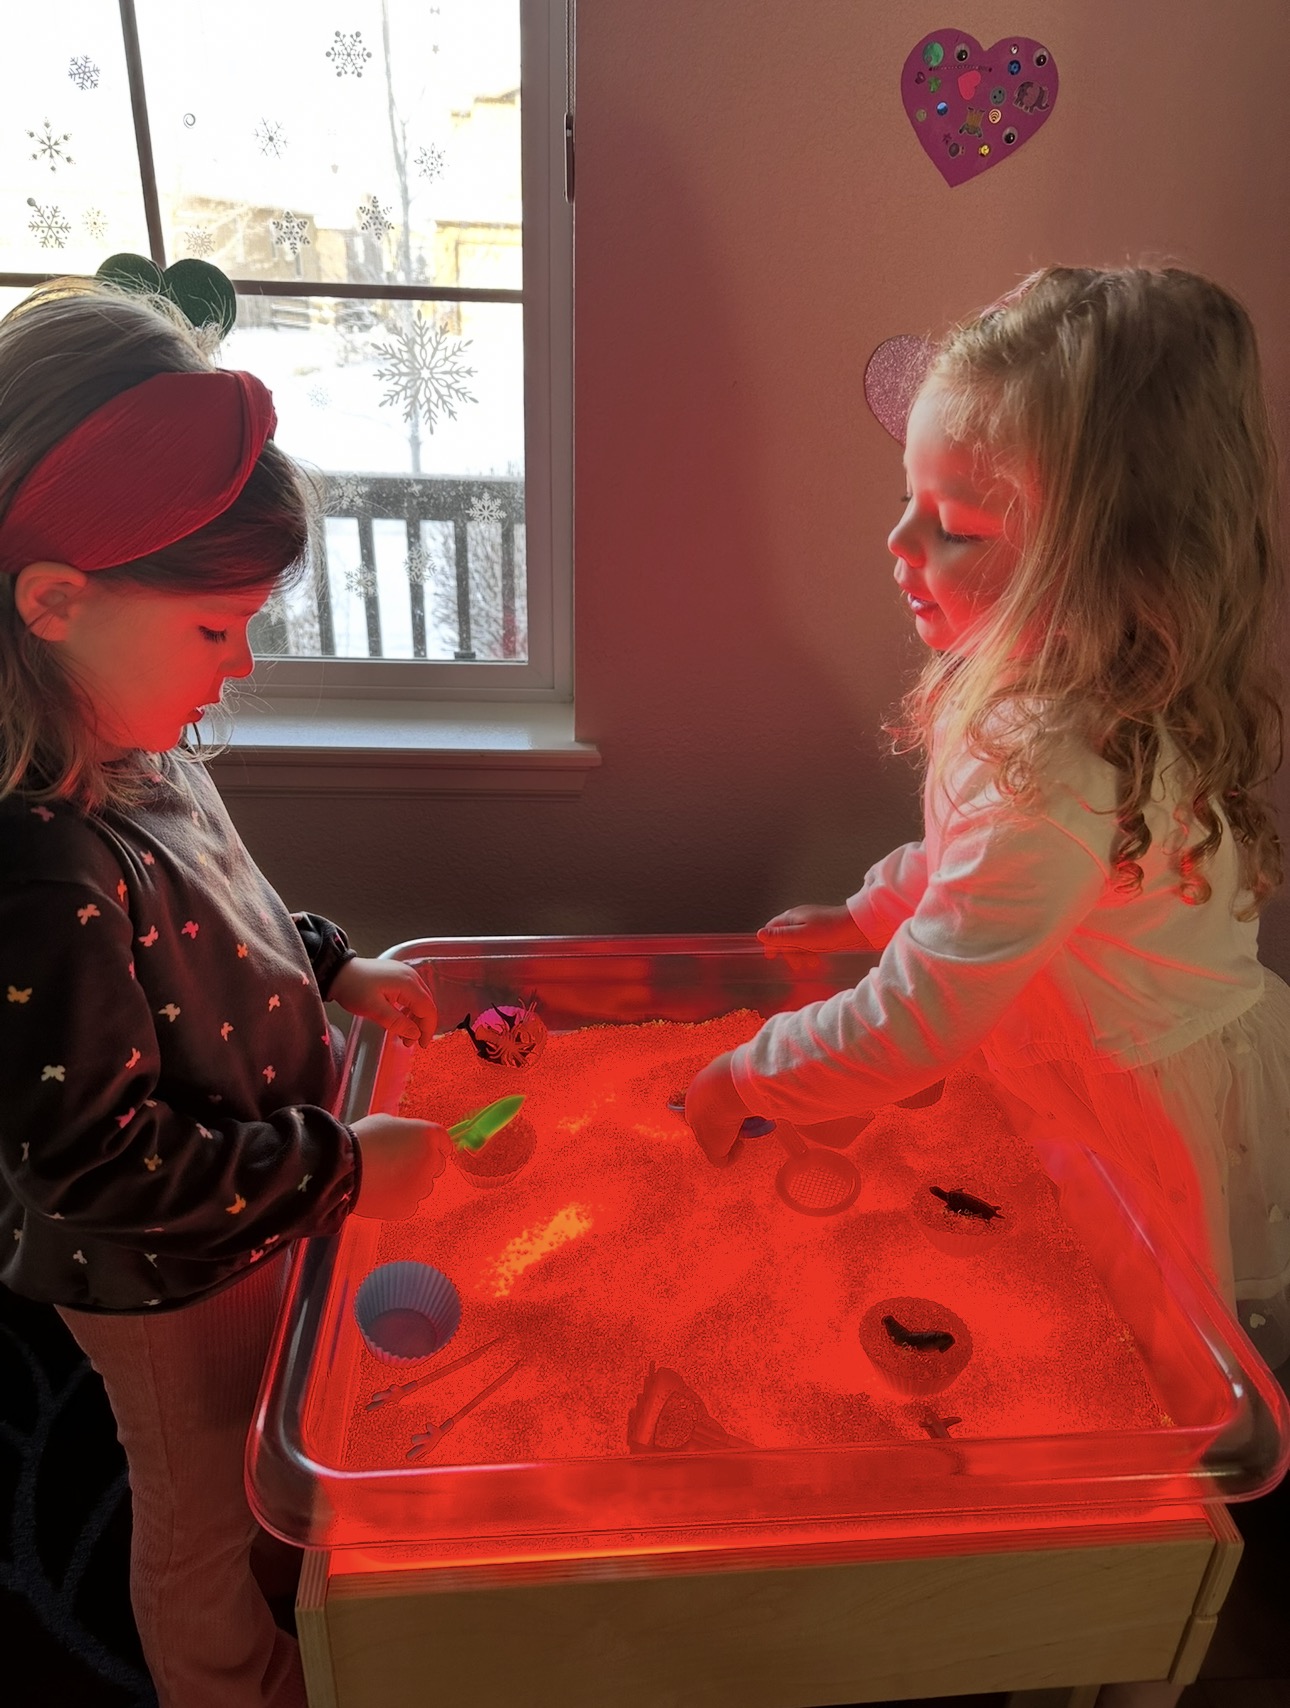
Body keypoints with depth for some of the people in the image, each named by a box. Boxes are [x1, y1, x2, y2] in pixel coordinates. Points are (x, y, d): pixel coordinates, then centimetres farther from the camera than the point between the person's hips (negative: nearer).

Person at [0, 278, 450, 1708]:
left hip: (239, 1223, 8)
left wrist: (334, 969, 2)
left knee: (241, 1479, 35)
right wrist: (340, 1168, -24)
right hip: (161, 1280, -8)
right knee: (200, 1525, 24)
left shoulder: (123, 754, -10)